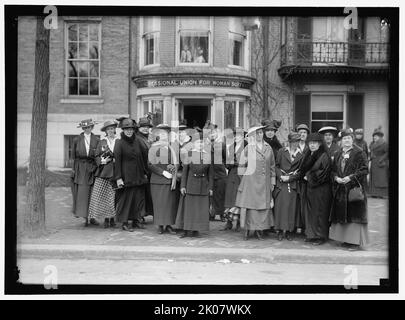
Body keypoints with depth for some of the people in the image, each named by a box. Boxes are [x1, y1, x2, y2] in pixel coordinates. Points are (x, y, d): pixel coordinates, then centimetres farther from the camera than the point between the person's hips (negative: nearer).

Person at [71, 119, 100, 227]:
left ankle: (92, 217, 7)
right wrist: (74, 169, 2)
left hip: (92, 169, 0)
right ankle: (85, 217, -2)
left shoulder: (96, 140, 5)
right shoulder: (77, 140, 6)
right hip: (80, 169, 0)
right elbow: (74, 156, 8)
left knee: (92, 193, 0)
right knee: (82, 193, -6)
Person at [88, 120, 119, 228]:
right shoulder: (102, 142, 10)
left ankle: (112, 218, 9)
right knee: (102, 196, -4)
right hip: (103, 172, 1)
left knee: (113, 197, -1)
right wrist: (103, 161, -9)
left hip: (115, 172, 0)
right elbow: (97, 157, 9)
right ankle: (106, 219, 5)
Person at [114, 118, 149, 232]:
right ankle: (124, 222, 9)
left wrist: (145, 173, 11)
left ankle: (136, 220, 19)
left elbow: (144, 158, 14)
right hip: (126, 176, -5)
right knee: (125, 198, 0)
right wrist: (118, 178, -14)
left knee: (139, 198, 7)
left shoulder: (137, 142, 9)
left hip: (138, 176, 5)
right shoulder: (119, 143, -5)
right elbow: (117, 161, -9)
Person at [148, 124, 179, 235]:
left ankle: (168, 225, 9)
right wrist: (163, 172, -13)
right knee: (159, 203, -1)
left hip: (170, 179, 3)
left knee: (171, 202, 1)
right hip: (157, 179, -3)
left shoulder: (171, 149, 10)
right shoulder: (153, 148, 1)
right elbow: (151, 165, -5)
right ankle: (160, 226, 7)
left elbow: (175, 165, 11)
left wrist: (174, 179, -2)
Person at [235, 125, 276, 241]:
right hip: (250, 181, -3)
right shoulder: (248, 148, 1)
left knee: (264, 205, 1)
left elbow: (272, 166, 15)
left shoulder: (268, 148, 10)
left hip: (264, 182, 3)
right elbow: (242, 165, 5)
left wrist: (272, 182, 12)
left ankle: (259, 229, 10)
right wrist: (242, 181, 2)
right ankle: (247, 230, 5)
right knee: (249, 205, -4)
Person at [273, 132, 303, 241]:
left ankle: (289, 231, 8)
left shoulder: (301, 154, 4)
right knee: (280, 206, -2)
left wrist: (290, 177, -9)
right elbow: (276, 166, 6)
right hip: (281, 183, 0)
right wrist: (280, 176, -9)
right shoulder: (281, 152, 7)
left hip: (293, 184, 0)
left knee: (292, 207, 0)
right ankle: (280, 230, 5)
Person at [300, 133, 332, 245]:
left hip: (321, 189, -7)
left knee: (319, 212, -2)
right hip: (309, 188, 7)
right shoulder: (307, 156, 12)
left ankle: (320, 236, 6)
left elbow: (323, 173, -16)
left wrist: (309, 177, -10)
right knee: (309, 211, 8)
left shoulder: (324, 157, -9)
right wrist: (306, 176, -6)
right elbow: (303, 170, 15)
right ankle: (311, 234, 17)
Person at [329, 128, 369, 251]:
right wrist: (336, 178, -5)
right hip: (340, 189, 6)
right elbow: (333, 170, 15)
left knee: (354, 214, -5)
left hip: (353, 188, -6)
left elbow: (364, 170, -8)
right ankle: (345, 238, 16)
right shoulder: (338, 154, 14)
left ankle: (356, 241, 0)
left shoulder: (359, 153, -3)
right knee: (341, 214, 7)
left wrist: (350, 177, -17)